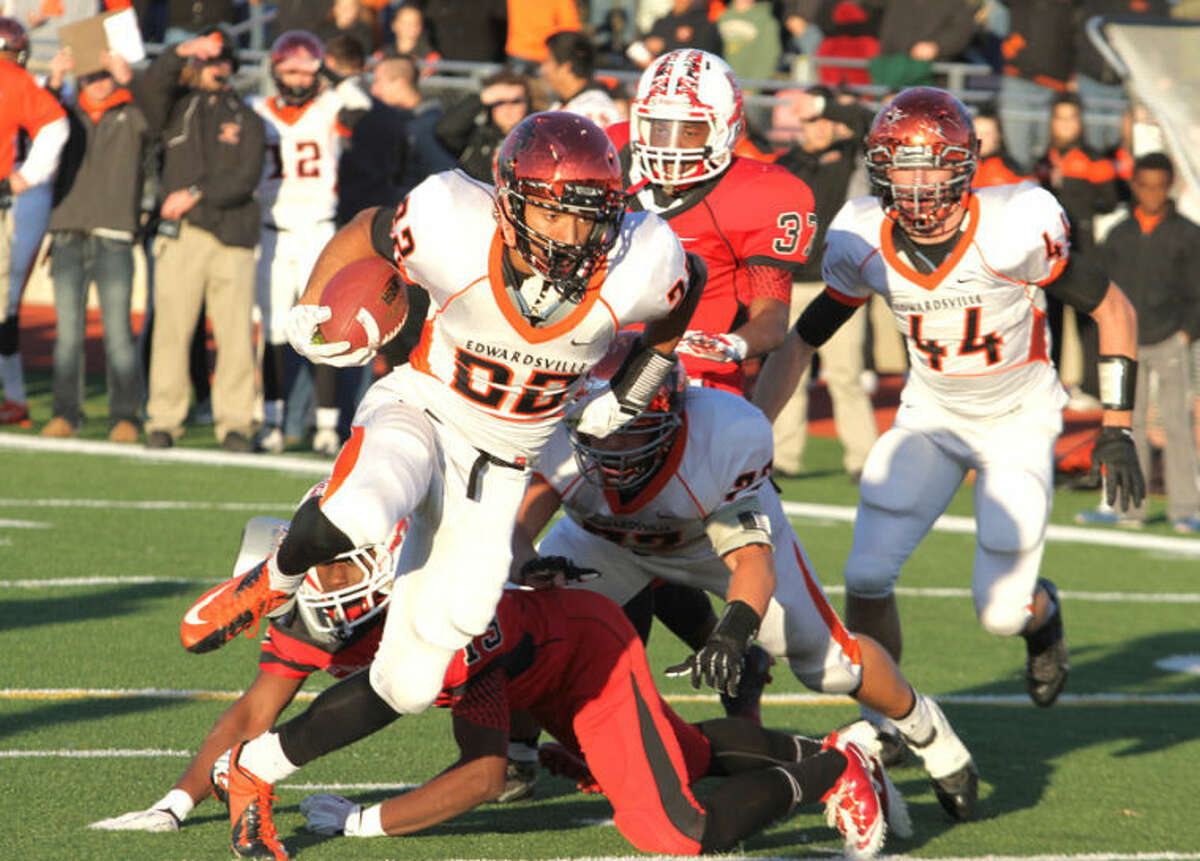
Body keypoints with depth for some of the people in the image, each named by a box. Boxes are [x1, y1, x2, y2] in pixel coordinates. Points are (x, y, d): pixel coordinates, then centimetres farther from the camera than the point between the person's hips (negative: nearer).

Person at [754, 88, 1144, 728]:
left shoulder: (1012, 230, -27)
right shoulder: (864, 246, -15)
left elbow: (1113, 309, -14)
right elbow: (799, 343, -1)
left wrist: (1116, 430, -15)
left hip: (1019, 420, -3)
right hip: (929, 417, 3)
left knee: (1002, 614, -5)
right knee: (866, 579, -12)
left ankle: (1043, 615, 34)